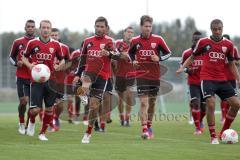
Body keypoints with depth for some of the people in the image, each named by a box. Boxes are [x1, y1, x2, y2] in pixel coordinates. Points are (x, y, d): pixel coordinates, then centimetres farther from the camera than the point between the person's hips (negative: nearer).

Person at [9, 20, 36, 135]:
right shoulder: (18, 42, 5)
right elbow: (11, 56, 14)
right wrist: (16, 63, -6)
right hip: (21, 76, -1)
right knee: (23, 101, -9)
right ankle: (21, 124, 11)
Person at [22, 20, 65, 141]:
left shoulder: (55, 44, 3)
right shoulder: (32, 43, -1)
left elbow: (62, 59, 14)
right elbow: (24, 57, 10)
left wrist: (59, 66, -7)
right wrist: (29, 65, -10)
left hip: (51, 80, 2)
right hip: (36, 80, -2)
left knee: (49, 108, 3)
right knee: (35, 109, -10)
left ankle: (43, 133, 20)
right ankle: (31, 122, 25)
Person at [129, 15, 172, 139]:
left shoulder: (158, 39, -2)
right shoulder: (135, 41, 1)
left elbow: (168, 53, 5)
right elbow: (130, 53, 20)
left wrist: (159, 58, -13)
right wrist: (133, 61, 0)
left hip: (155, 76, 2)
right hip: (141, 75, -2)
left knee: (152, 102, 12)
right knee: (143, 102, -12)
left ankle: (149, 127, 29)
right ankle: (144, 130, -14)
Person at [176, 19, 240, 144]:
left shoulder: (228, 44, 6)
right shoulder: (203, 42, -1)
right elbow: (193, 57, 11)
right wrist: (183, 67, -3)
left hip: (222, 80, 4)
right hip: (207, 79, -4)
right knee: (211, 104, -18)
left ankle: (224, 132, 12)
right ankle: (213, 137, -8)